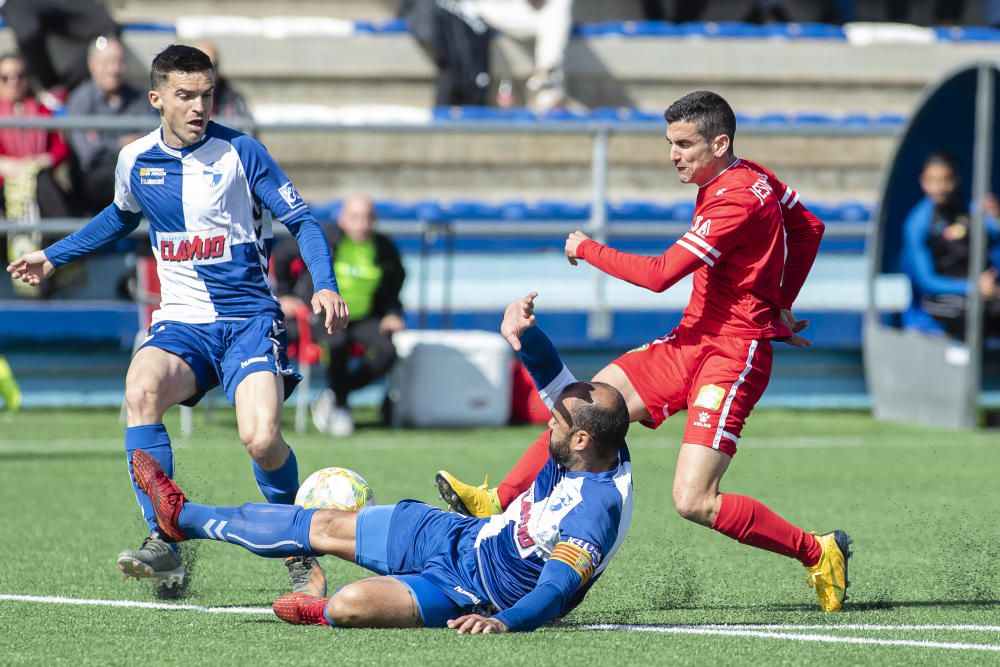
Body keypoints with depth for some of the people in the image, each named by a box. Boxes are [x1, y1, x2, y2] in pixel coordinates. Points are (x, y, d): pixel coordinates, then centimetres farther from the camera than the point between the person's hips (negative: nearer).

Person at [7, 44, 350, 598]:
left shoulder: (240, 153, -5)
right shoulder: (135, 160, 6)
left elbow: (301, 221, 1)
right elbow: (122, 215, 29)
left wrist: (325, 285, -16)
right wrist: (53, 256, 36)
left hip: (249, 319, -3)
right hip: (181, 322, 3)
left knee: (261, 437, -26)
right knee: (141, 387, -32)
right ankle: (164, 544, -31)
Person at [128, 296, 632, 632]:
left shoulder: (596, 509, -32)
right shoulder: (596, 445, -8)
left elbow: (557, 589, -37)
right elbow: (552, 377, 0)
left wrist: (505, 620, -53)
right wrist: (523, 329, -19)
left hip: (470, 590, -9)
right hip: (458, 537, 9)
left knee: (351, 604, -29)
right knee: (327, 527, 14)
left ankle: (322, 611, 11)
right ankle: (184, 518, 29)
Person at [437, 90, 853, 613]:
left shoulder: (734, 201, -22)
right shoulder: (755, 178, 8)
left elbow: (659, 274, -23)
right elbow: (810, 228, 24)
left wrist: (586, 248, -9)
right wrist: (778, 307, 26)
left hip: (731, 357, -10)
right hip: (691, 342, 10)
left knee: (693, 502, -16)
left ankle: (819, 553, -2)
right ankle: (497, 503, 14)